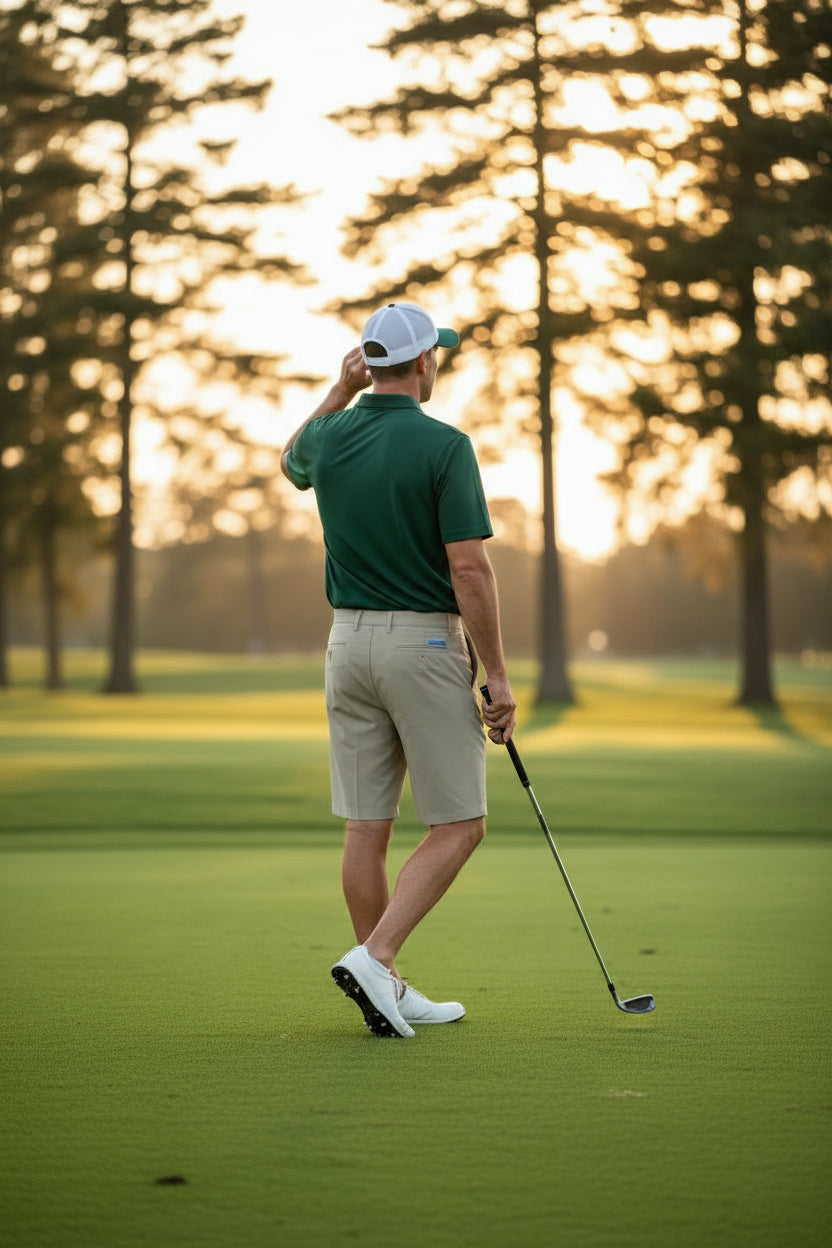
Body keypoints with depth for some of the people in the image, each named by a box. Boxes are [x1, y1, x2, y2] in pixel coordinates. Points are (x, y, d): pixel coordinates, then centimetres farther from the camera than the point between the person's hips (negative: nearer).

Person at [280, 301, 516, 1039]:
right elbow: (470, 569, -17)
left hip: (349, 642, 6)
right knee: (458, 827, 1)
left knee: (367, 827, 7)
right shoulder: (444, 446, -13)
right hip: (427, 645, -6)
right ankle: (375, 957, -14)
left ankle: (388, 993, 12)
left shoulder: (330, 438, 4)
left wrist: (340, 390, 21)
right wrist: (498, 674, -11)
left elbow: (291, 461, 31)